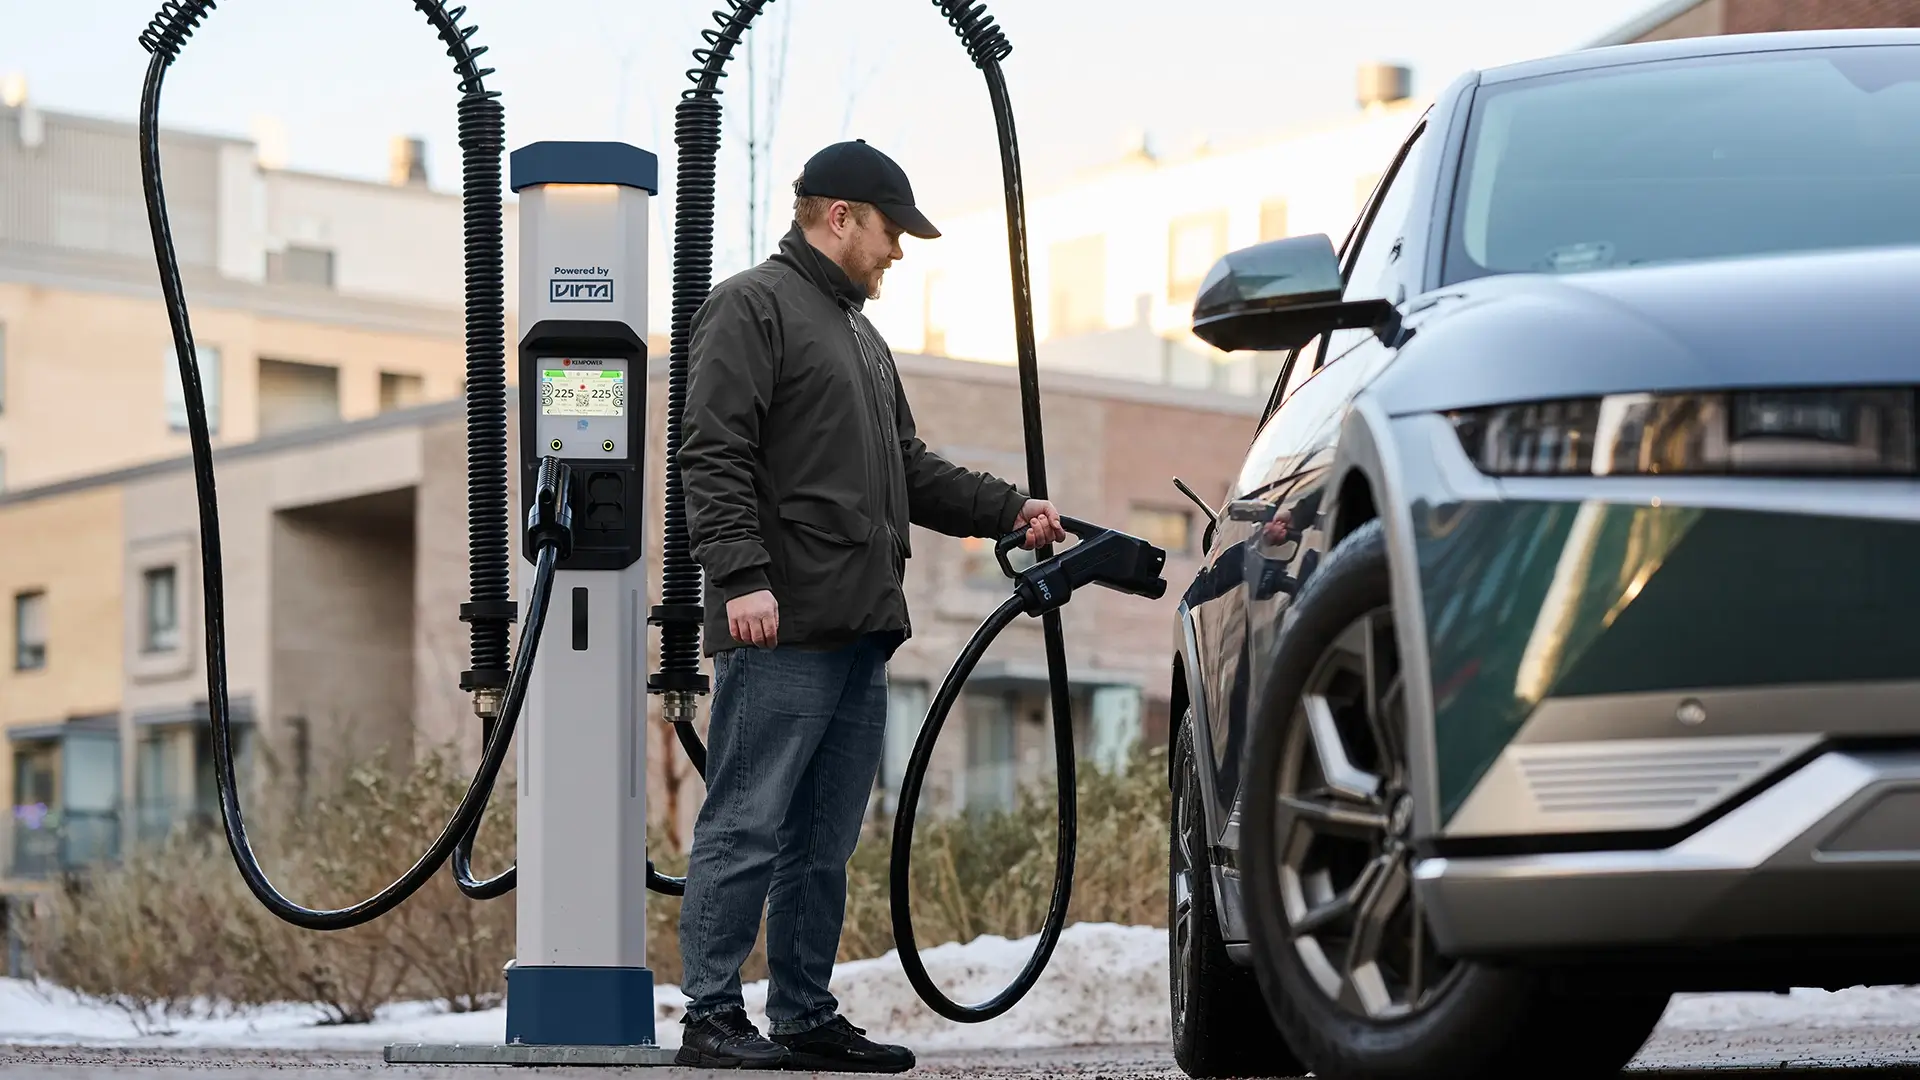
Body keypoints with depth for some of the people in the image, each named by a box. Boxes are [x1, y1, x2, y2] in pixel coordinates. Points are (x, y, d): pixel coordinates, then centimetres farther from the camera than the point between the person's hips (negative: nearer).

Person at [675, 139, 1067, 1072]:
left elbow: (910, 469, 29)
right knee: (746, 828, -8)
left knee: (823, 843, 10)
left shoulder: (861, 336, 27)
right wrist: (742, 575, -22)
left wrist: (1009, 510, 18)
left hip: (862, 630, 9)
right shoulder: (753, 308, -3)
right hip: (783, 629, -9)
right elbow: (714, 456, -13)